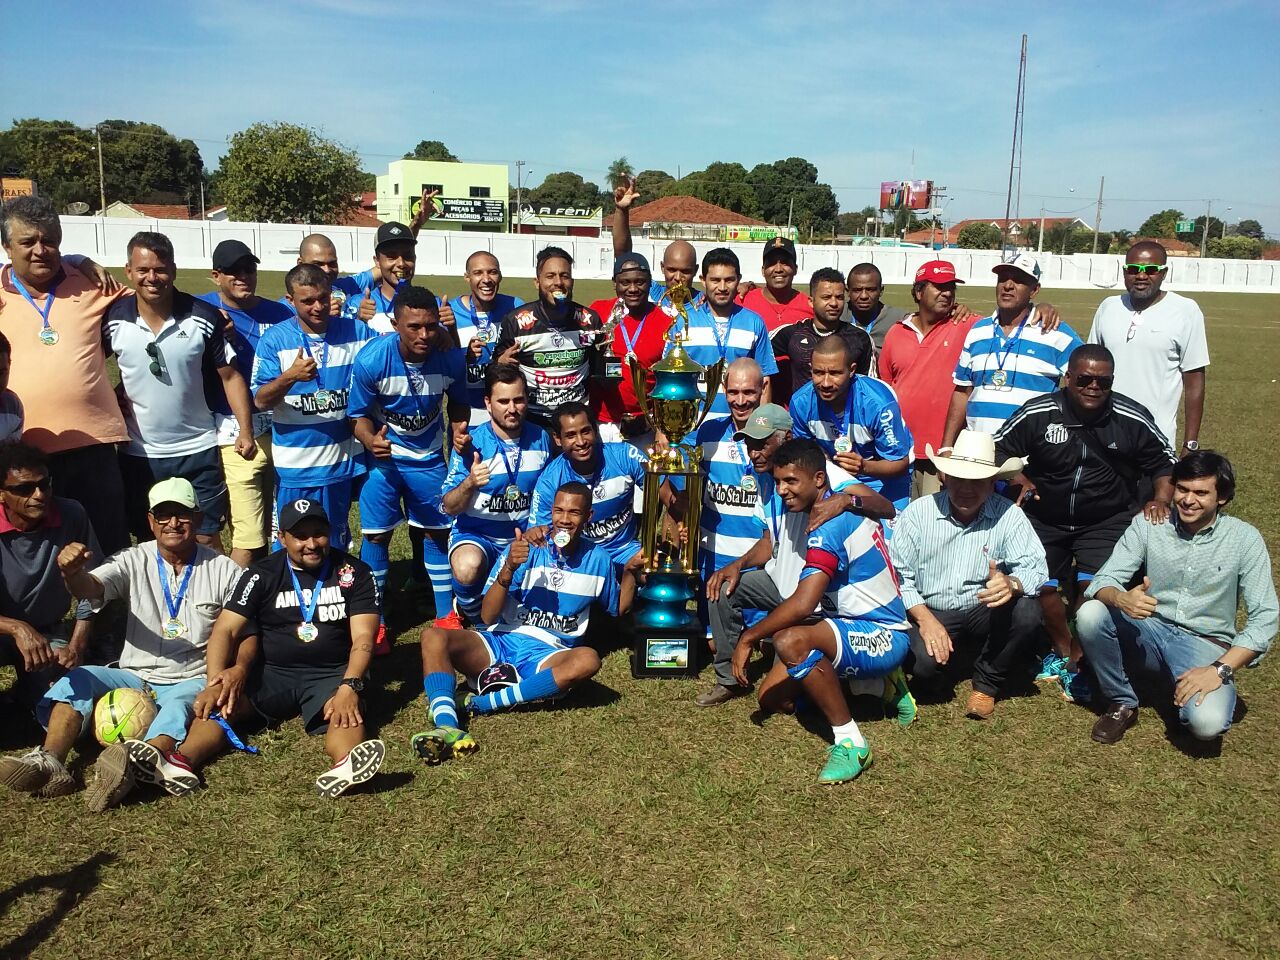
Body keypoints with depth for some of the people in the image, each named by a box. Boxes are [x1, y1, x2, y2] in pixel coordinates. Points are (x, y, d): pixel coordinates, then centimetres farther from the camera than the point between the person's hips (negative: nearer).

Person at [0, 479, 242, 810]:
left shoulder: (224, 571, 1)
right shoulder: (134, 562, 5)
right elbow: (90, 588, -14)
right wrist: (72, 573, -39)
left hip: (191, 682, -3)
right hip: (134, 677, 3)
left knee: (179, 705, -35)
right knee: (76, 679, -22)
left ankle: (138, 763, -62)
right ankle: (49, 763, -41)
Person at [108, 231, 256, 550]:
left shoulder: (204, 317, -8)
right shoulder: (114, 318, -5)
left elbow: (230, 376, -3)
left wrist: (245, 430, -9)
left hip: (197, 451, -2)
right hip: (138, 453, 2)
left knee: (206, 540, 4)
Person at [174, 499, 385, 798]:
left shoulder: (354, 573, 1)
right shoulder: (261, 575, 4)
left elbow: (362, 638, -7)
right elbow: (225, 630, -4)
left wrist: (349, 687, -25)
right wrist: (216, 682, -23)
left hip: (331, 675, -2)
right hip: (270, 673, 2)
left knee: (348, 714, -35)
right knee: (219, 705, -27)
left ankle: (346, 767, -65)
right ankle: (182, 761, -52)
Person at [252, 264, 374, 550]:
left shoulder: (357, 332, 0)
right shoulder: (274, 339, -6)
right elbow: (260, 400, -8)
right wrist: (290, 377, -26)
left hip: (340, 461, 2)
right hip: (293, 465, -2)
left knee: (335, 543, 16)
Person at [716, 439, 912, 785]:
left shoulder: (832, 522, -27)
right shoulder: (785, 504, 1)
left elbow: (803, 604, -34)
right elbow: (768, 544, 21)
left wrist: (749, 637, -21)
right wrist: (738, 565, 0)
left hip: (882, 636, -10)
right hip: (841, 621, 10)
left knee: (789, 641, -36)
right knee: (772, 698, 10)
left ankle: (850, 742, -19)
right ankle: (879, 684, 19)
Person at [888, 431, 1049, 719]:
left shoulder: (1009, 516, -6)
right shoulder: (918, 512, -6)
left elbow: (1035, 568, -14)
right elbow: (898, 573, -8)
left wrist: (1012, 584, -38)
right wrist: (924, 619, -21)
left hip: (985, 615, 1)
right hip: (930, 613, -1)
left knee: (1027, 611, -29)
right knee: (925, 664, -30)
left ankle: (986, 684, -1)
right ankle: (963, 657, 12)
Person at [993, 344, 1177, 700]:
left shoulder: (1134, 420, -10)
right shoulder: (1036, 413, -12)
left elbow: (1164, 463, 4)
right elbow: (998, 451, -1)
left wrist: (1160, 500, -12)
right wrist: (1020, 480, -17)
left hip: (1107, 521, -1)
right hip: (1044, 518, 1)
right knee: (1040, 584, -7)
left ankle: (1076, 662, 3)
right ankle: (1063, 649, 24)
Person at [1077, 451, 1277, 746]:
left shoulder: (1244, 539, -8)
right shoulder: (1148, 524, -5)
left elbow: (1264, 619, -10)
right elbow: (1103, 581, -9)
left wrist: (1220, 669, -23)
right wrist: (1120, 599, -35)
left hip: (1205, 645, -2)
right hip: (1149, 633, 2)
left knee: (1207, 723, -32)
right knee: (1090, 614, -28)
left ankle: (1178, 688, 6)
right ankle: (1122, 704, -5)